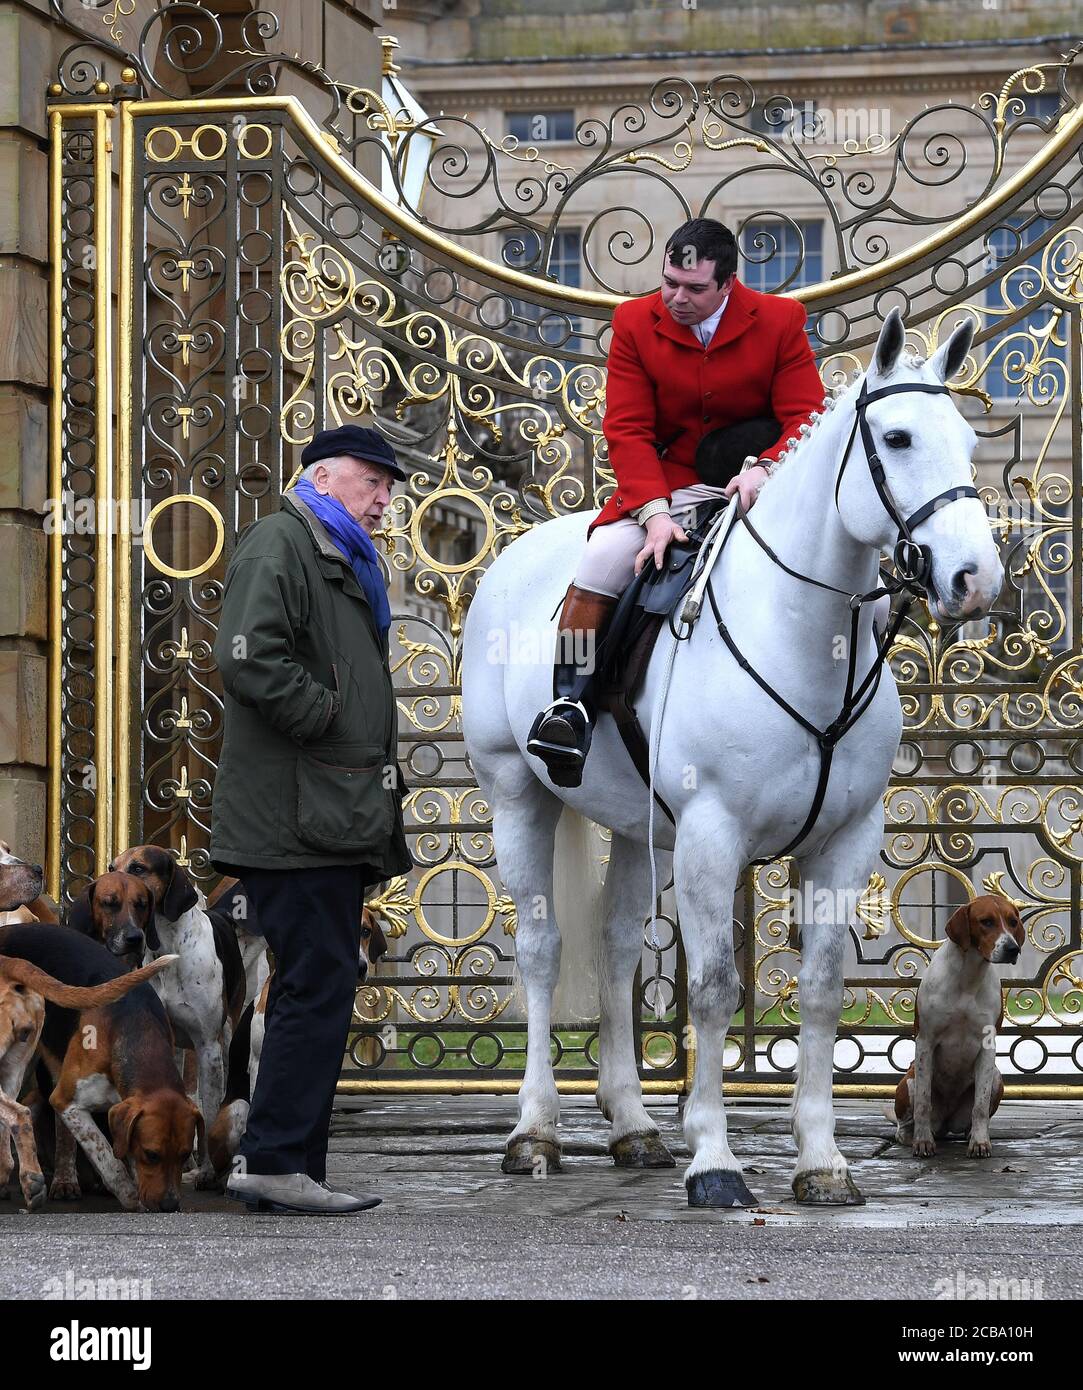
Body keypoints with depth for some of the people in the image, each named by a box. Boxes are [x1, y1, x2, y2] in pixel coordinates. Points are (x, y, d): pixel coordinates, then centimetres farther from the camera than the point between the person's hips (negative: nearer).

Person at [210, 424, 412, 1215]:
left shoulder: (345, 560, 24)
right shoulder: (278, 545, -8)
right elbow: (249, 659, -24)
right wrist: (324, 716, -16)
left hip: (335, 822, 10)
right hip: (296, 818, -10)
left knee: (319, 992, 10)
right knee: (318, 987, -12)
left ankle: (287, 1172, 14)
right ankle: (273, 1161, -10)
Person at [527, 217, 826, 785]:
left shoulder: (779, 321, -5)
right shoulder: (635, 322, -2)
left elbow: (807, 419, -7)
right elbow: (627, 430, -6)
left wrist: (765, 468, -29)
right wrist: (654, 511, -22)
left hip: (758, 487, 0)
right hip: (665, 486, 0)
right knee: (605, 556, -28)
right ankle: (571, 704, -19)